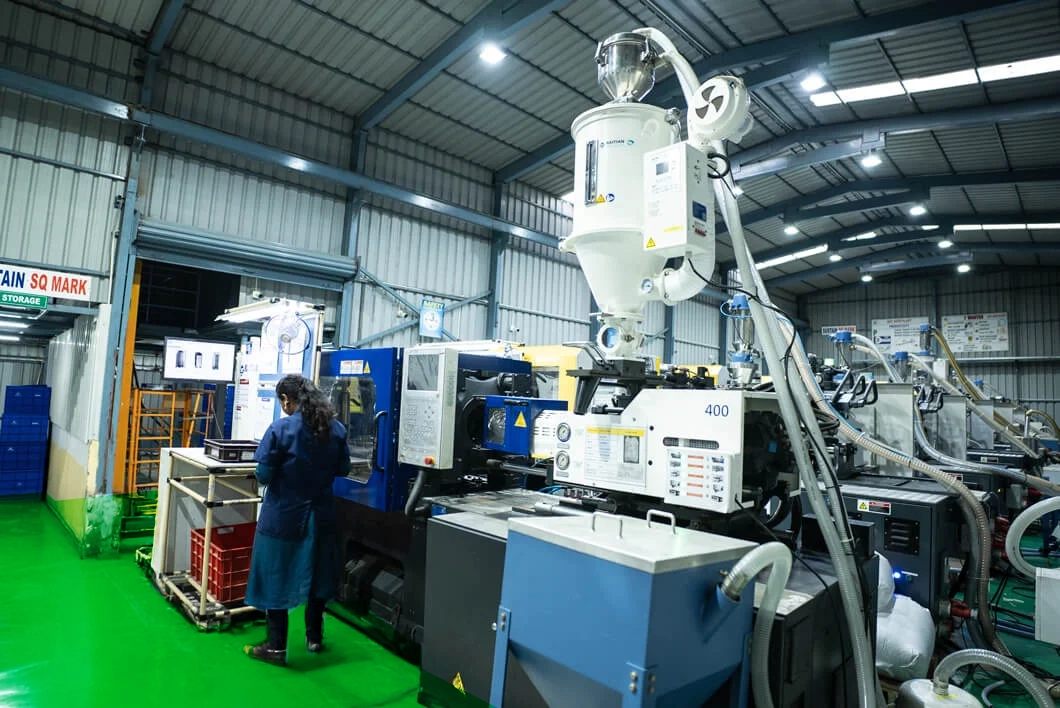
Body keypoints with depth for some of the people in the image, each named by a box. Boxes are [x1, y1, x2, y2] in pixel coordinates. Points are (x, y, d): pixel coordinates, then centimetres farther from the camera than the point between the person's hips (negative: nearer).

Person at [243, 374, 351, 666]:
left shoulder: (280, 429, -17)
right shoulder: (337, 429, -3)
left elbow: (263, 475, -14)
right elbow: (343, 469, 6)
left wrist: (284, 470, 6)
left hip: (283, 517, -4)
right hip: (320, 514, 5)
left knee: (276, 579, 11)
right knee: (316, 576, 18)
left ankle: (276, 647, 21)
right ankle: (314, 638, 32)